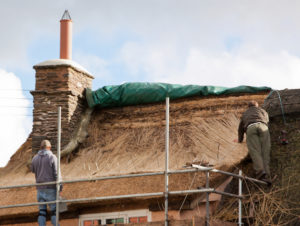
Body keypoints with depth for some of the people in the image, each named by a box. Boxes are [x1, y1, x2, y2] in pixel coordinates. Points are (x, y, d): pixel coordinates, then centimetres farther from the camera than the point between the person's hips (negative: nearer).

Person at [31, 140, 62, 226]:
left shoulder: (35, 158, 5)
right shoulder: (52, 157, -8)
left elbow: (33, 170, 24)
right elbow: (56, 173, -13)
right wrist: (60, 188, -9)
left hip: (40, 188, 4)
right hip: (50, 188, -4)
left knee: (42, 211, 7)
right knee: (54, 211, 1)